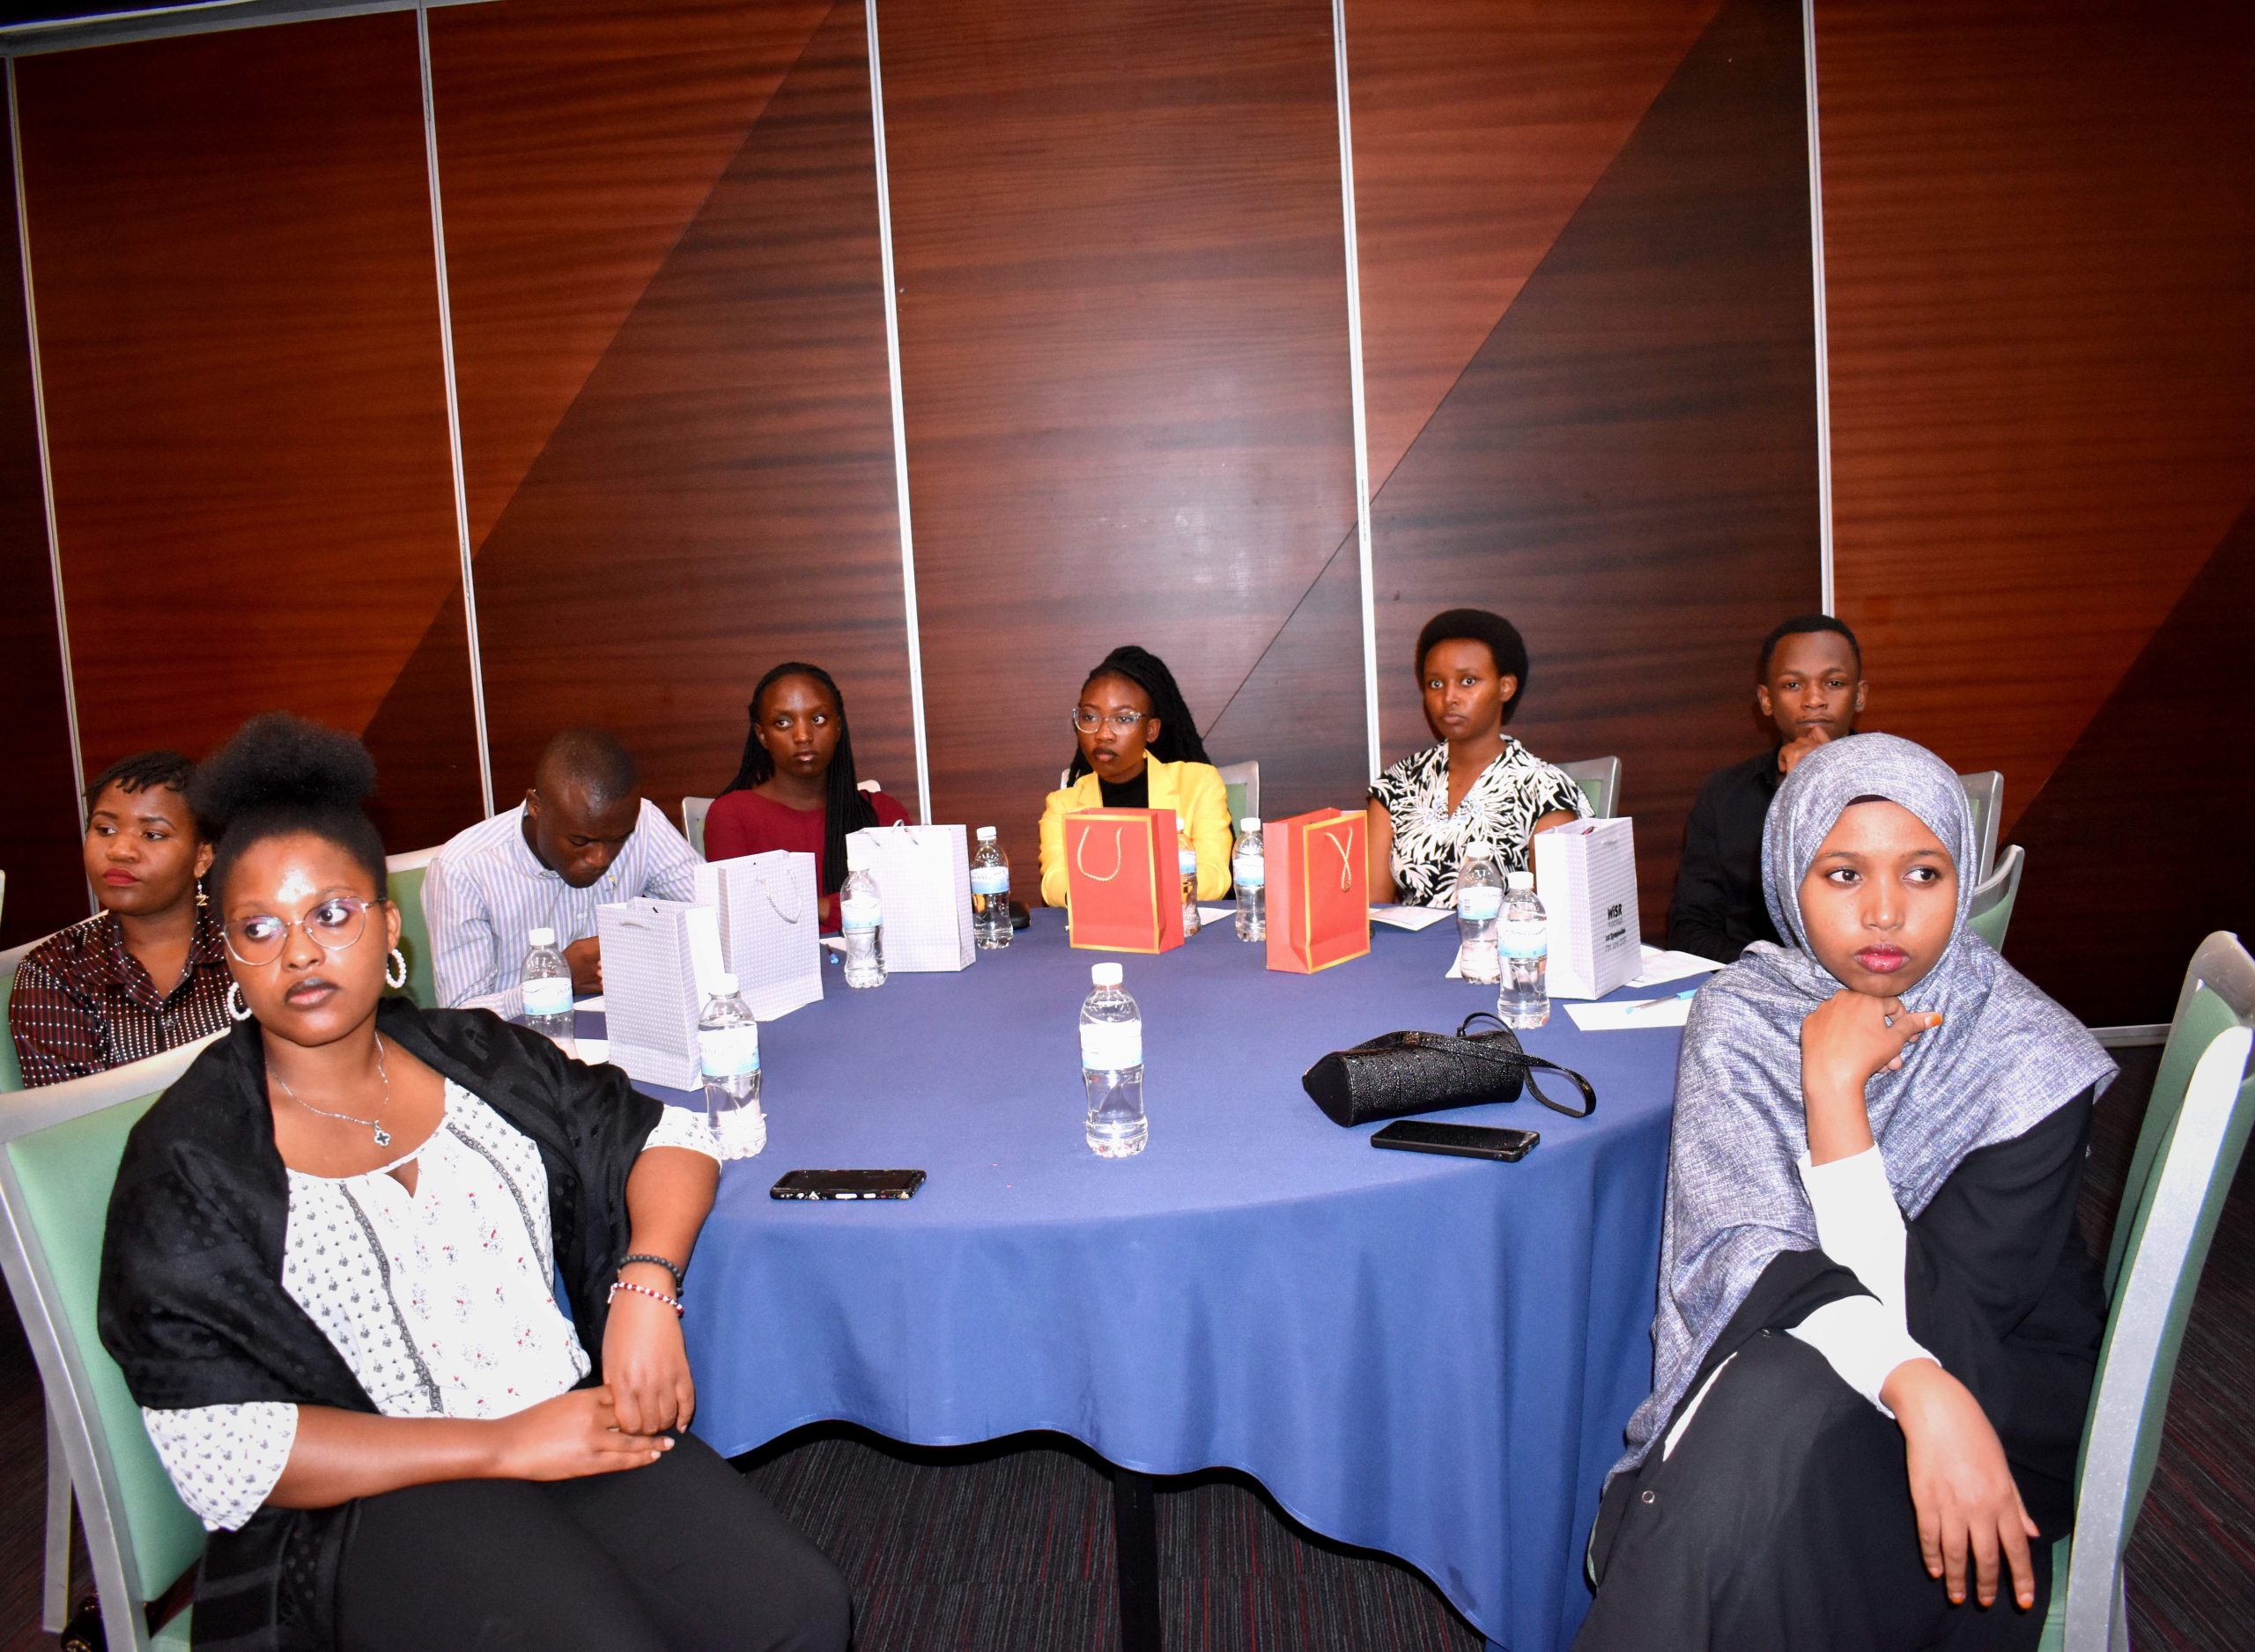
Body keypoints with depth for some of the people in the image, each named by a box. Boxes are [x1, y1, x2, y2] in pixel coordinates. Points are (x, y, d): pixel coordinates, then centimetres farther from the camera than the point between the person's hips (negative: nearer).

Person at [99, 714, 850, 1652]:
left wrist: (644, 1290, -9)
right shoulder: (187, 1163, -4)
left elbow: (667, 1135, 13)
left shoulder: (472, 1056, 10)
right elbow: (219, 1454, -10)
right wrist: (506, 1445, -16)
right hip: (369, 1503, -4)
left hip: (574, 1416, 4)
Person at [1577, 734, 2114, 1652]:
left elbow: (1926, 1317, -21)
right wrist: (1918, 1389, -34)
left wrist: (1836, 1088, -26)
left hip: (1993, 1378, -1)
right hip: (1776, 1354, 2)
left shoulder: (2030, 1061, -15)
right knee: (1762, 1418, -33)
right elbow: (1747, 1254, -17)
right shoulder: (1742, 1012, -8)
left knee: (1776, 1417, -32)